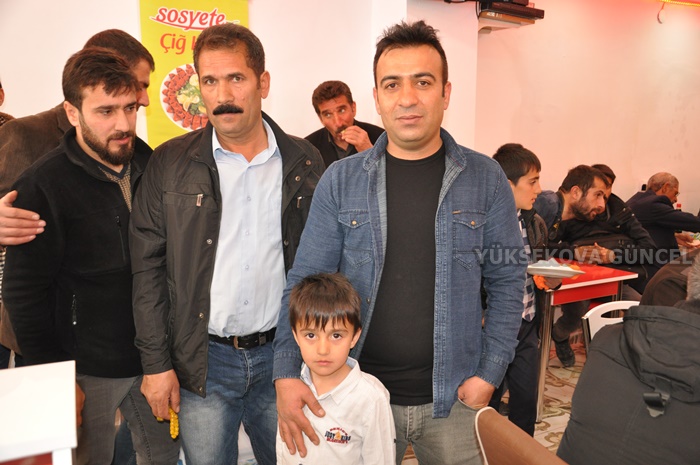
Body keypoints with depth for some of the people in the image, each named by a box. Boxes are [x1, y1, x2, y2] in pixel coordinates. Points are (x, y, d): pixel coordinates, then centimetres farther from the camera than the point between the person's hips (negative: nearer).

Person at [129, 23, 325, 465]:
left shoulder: (304, 161, 0)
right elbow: (148, 268, -2)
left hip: (282, 354, 1)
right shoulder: (170, 163, -3)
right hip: (203, 363, -1)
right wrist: (156, 362, -4)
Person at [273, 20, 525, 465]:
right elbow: (305, 282, -4)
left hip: (452, 396, 0)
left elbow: (507, 281, 0)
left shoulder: (485, 178, -4)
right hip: (361, 395, 1)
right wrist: (286, 373, -14)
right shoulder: (340, 180, -4)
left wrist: (489, 374, -6)